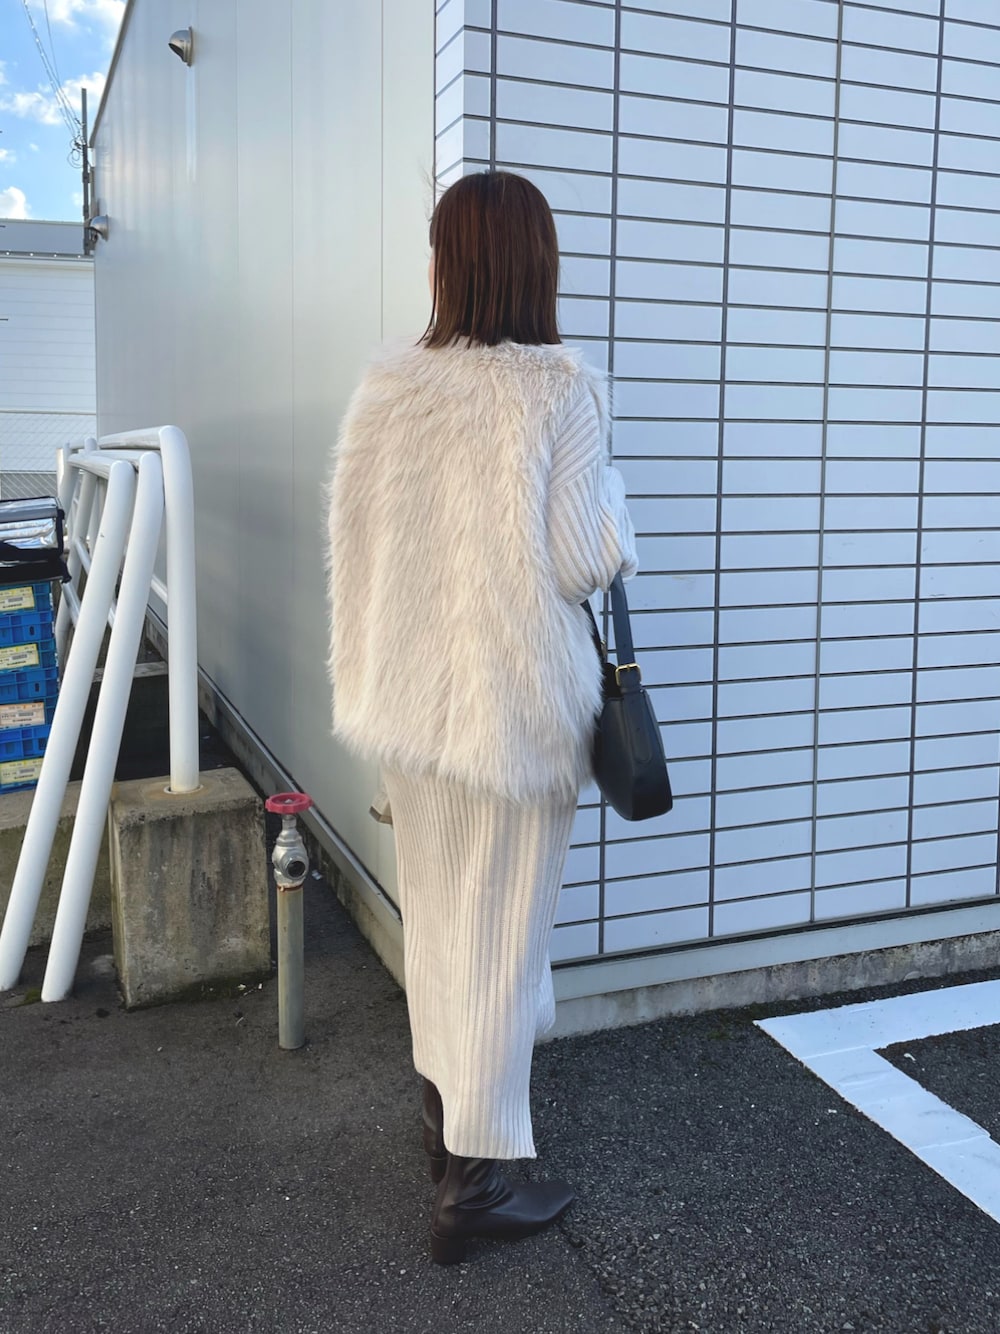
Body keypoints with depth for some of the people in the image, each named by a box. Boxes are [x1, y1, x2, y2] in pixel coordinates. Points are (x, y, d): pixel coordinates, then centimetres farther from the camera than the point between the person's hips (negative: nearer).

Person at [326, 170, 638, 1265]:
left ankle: (444, 1104, 39)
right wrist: (605, 487, 5)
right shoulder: (562, 392, -15)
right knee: (501, 926, 5)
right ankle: (473, 1177, 14)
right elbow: (585, 559, -15)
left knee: (433, 906, 20)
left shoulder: (386, 383, -1)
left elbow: (353, 532, 5)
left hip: (409, 692, 5)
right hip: (518, 696, -5)